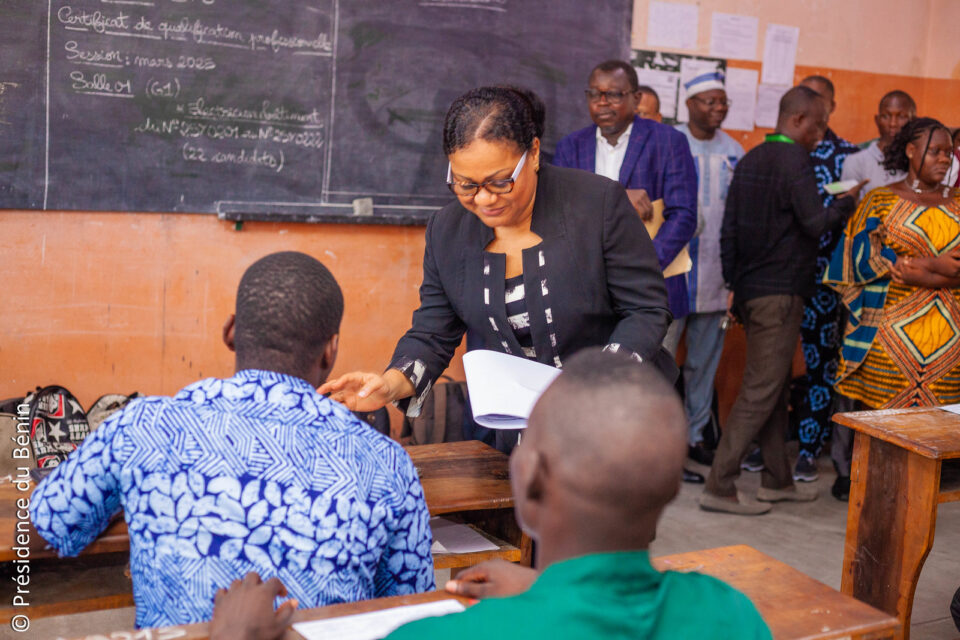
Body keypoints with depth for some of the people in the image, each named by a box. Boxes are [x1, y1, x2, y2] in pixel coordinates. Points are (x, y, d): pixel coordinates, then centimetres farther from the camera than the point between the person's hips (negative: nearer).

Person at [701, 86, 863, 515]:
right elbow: (816, 223, -16)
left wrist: (735, 285, 19)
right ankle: (719, 487, -6)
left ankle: (777, 480, 24)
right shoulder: (795, 161, -11)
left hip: (750, 289, 9)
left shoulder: (749, 160, 14)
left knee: (773, 386, 15)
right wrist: (845, 204, 3)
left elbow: (728, 232, 15)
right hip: (780, 291, -9)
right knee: (761, 390, -6)